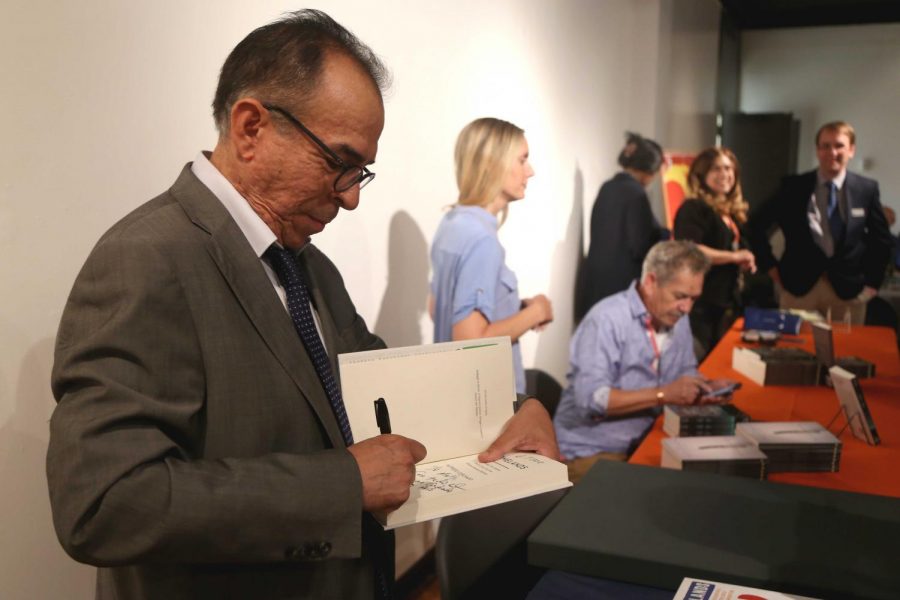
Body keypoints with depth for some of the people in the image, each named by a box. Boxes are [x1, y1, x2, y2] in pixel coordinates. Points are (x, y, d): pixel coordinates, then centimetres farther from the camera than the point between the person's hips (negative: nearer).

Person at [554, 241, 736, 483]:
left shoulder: (678, 320, 6)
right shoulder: (606, 319, -19)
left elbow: (685, 374, 18)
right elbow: (591, 399, -25)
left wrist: (705, 387, -4)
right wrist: (663, 394, -26)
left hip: (643, 444, 8)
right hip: (591, 452, -7)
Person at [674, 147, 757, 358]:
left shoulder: (732, 212, 16)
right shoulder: (694, 208, -11)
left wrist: (745, 262, 7)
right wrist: (734, 256, -20)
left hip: (727, 301, 9)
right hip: (700, 302, -9)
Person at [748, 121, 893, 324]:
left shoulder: (867, 189, 2)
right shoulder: (793, 186, -2)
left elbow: (881, 239, 10)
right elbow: (757, 223, 3)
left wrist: (872, 281, 4)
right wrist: (771, 266, 0)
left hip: (848, 288, 1)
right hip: (799, 285, -1)